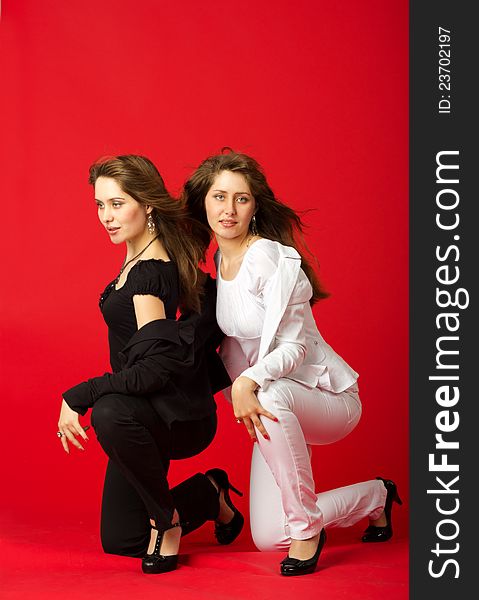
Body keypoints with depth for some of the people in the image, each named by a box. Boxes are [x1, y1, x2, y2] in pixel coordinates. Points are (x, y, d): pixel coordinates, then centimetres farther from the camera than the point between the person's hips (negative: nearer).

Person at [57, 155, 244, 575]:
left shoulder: (151, 273, -22)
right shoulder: (142, 263, 6)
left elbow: (156, 368, -29)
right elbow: (212, 306, 17)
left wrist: (77, 397, -27)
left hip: (180, 418, -9)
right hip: (145, 419, 9)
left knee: (110, 413, -42)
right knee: (118, 540, 13)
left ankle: (167, 517, -17)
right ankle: (211, 495, 32)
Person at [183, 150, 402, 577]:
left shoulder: (275, 260, -21)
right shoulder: (221, 260, 4)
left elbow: (292, 347, -26)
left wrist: (248, 381, -42)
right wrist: (237, 389, 2)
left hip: (329, 397, -7)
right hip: (281, 412, 7)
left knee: (271, 395, -42)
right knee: (268, 537, 0)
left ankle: (308, 527, -24)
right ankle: (375, 497, 27)